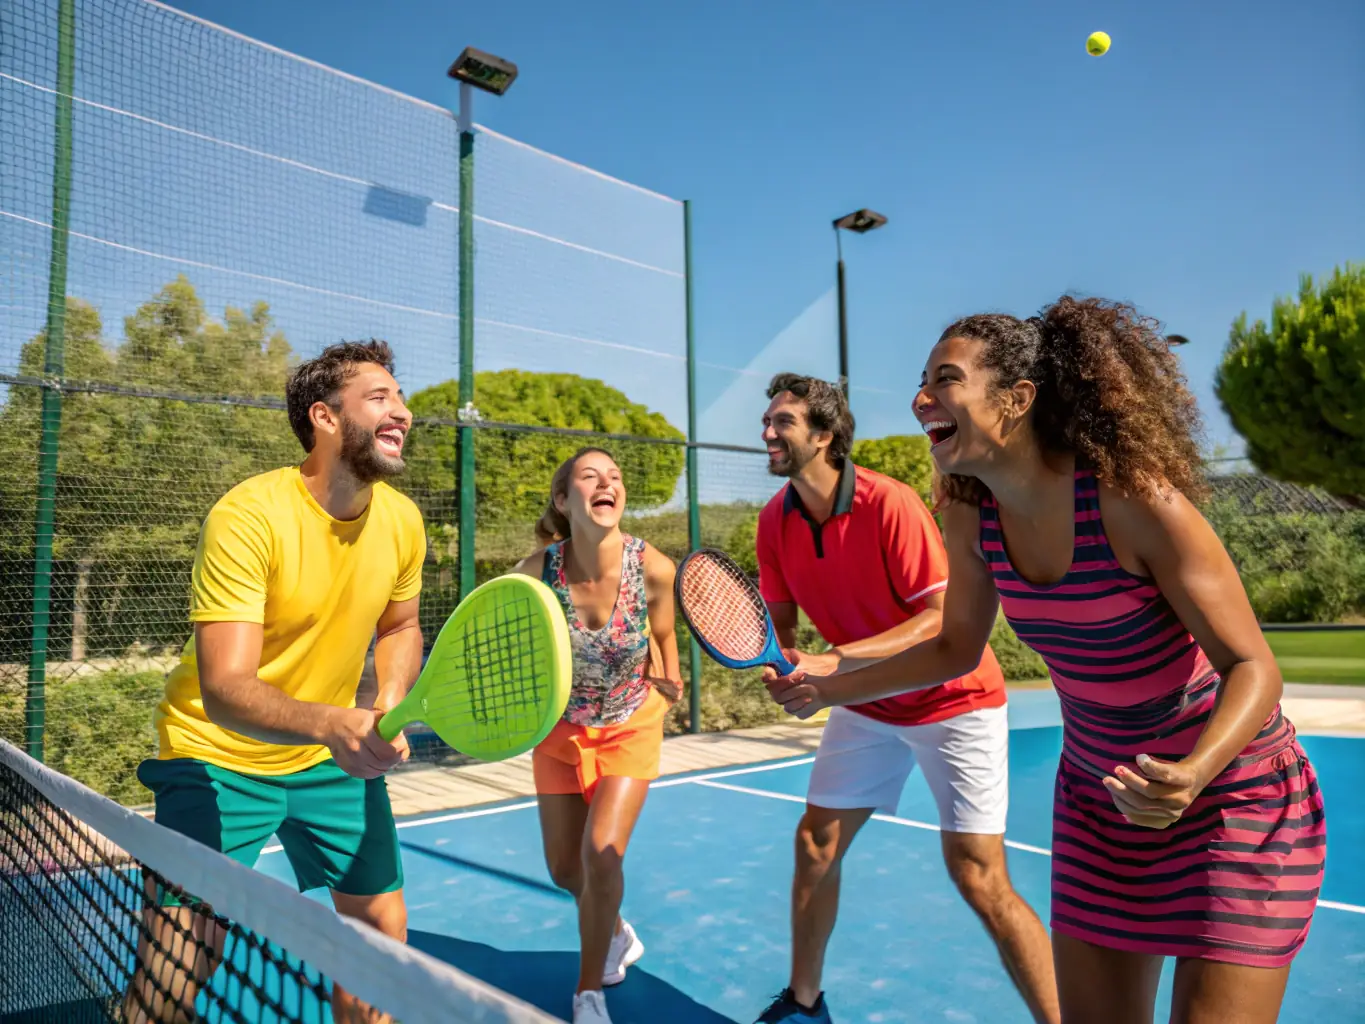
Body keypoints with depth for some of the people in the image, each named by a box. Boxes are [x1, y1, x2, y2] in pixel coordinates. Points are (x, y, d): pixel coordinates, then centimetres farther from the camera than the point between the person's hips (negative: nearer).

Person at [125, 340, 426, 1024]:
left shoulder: (402, 520, -8)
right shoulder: (247, 516, -25)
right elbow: (224, 688, -31)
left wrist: (389, 707, -8)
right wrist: (330, 722, -49)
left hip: (336, 754, 5)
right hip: (219, 759, -5)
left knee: (382, 933, 9)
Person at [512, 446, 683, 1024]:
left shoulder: (653, 569, -24)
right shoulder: (535, 571, -25)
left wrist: (670, 680, -14)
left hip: (631, 726, -1)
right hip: (561, 727, 2)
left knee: (602, 853, -12)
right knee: (564, 867, 11)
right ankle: (616, 934, 46)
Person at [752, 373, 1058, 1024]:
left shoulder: (889, 504, -25)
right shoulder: (775, 520, -6)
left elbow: (942, 618, -27)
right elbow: (781, 617, 4)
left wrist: (836, 660, -34)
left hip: (954, 699, -6)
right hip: (867, 704, 6)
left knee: (978, 876, -9)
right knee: (814, 843, 8)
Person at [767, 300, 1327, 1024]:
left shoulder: (1133, 497, -27)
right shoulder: (972, 516, -10)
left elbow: (1252, 667, -21)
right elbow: (956, 649, 4)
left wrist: (1192, 774, -40)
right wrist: (833, 683, -5)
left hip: (1233, 794, -5)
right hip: (1102, 796, 5)